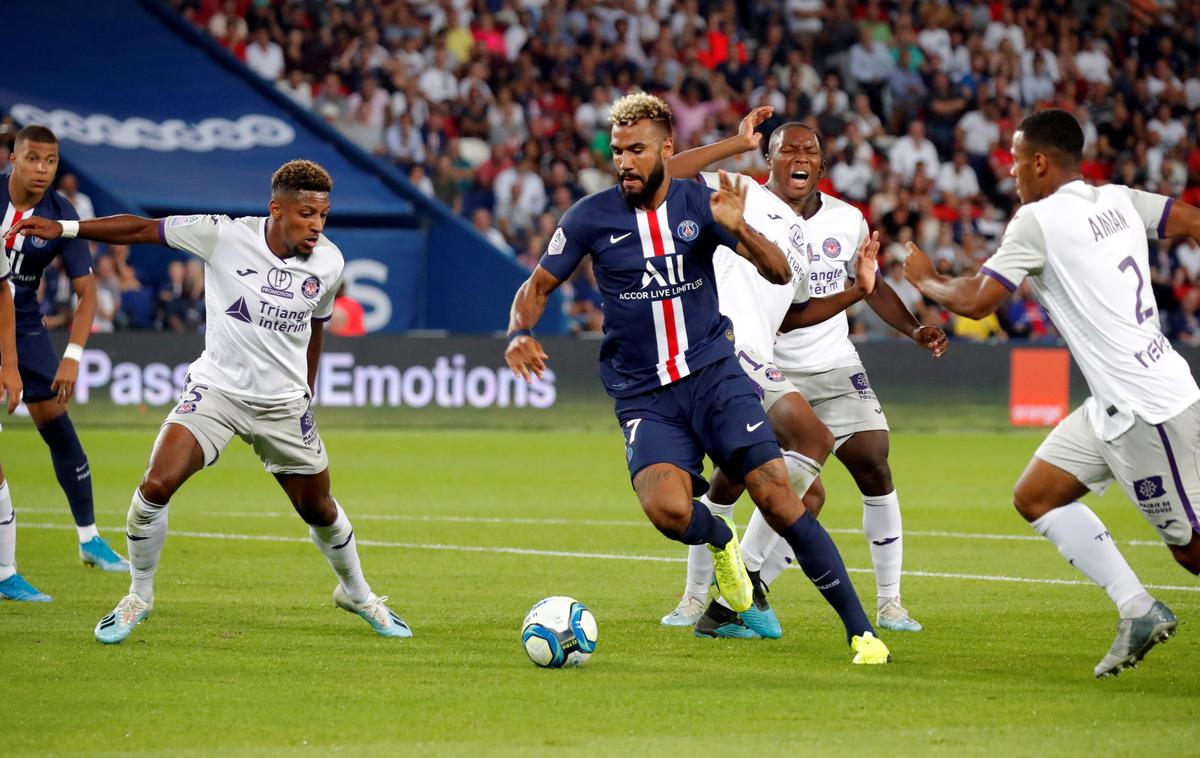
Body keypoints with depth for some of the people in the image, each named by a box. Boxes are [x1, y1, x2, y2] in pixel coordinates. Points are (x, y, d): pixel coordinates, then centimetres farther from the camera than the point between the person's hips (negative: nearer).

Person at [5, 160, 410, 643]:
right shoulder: (225, 236, -17)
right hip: (215, 389, -2)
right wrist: (64, 228, -14)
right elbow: (142, 230, -10)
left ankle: (356, 594, 40)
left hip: (284, 404, 2)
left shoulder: (328, 262, -6)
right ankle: (138, 598, 3)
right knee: (155, 486, -19)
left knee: (319, 511, 12)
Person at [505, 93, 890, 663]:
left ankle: (860, 630, -5)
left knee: (776, 497, -14)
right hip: (644, 397, 0)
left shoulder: (700, 204, 0)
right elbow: (538, 287, 8)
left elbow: (779, 273, -4)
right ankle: (718, 536, 11)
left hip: (712, 374, 1)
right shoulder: (591, 217, -1)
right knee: (666, 510, -27)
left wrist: (738, 229, -23)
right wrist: (519, 333, -13)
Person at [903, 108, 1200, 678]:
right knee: (1036, 496, 11)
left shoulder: (1039, 220, -13)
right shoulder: (1118, 200, 9)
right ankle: (1138, 612, 9)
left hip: (1149, 411, -9)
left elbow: (975, 300, -13)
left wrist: (924, 280, 7)